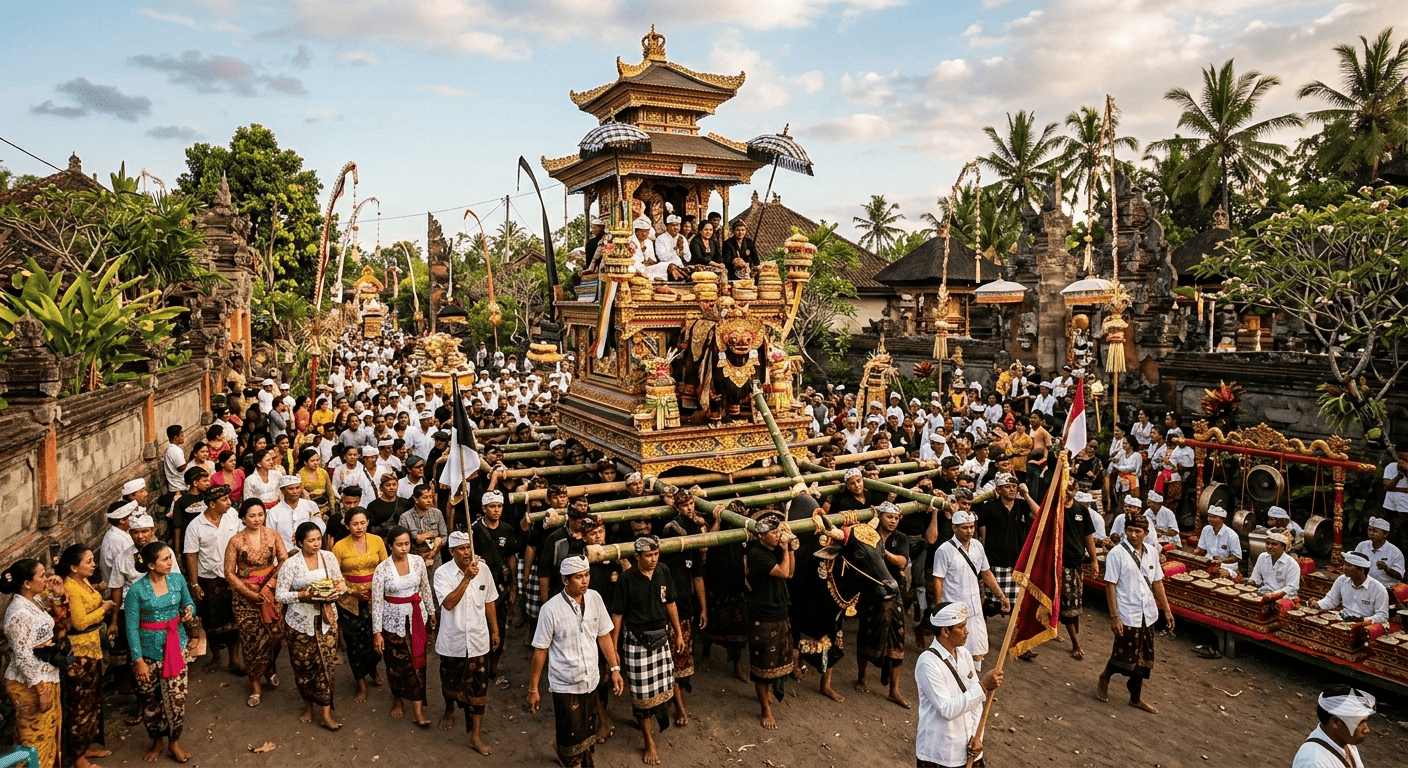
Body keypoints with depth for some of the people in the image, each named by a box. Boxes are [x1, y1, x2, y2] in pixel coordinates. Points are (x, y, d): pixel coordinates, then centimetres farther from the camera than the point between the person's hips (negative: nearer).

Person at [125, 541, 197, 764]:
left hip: (176, 645, 2)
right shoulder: (137, 590, -17)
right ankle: (157, 741, 36)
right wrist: (138, 660, -13)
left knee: (177, 697, 3)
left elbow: (189, 603, 10)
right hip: (149, 650, -2)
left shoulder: (178, 579, -6)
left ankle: (174, 742, 24)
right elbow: (132, 627, -13)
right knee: (150, 700, 14)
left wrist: (190, 610, -15)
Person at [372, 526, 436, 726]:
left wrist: (431, 612, 13)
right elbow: (377, 602, -11)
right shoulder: (382, 569, -14)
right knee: (397, 663, 10)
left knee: (417, 661, 3)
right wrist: (377, 632, -11)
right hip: (393, 620, -2)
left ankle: (418, 710, 7)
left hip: (416, 617, 2)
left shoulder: (418, 561, -6)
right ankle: (398, 700, 36)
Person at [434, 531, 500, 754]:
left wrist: (495, 630, 10)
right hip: (452, 641, -1)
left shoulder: (483, 568, -8)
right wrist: (467, 578, -35)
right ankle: (449, 712, 52)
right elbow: (448, 603, -28)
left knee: (478, 689, 3)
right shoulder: (442, 573, -15)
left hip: (478, 641, 1)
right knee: (450, 682, 22)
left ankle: (476, 736, 16)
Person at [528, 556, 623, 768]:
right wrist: (533, 689, -5)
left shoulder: (595, 599, -7)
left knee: (588, 734, 17)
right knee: (572, 738, 6)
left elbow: (604, 636, 4)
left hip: (591, 680, 4)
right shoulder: (551, 609, -19)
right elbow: (540, 651, -11)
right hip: (565, 685, -4)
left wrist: (615, 669, 3)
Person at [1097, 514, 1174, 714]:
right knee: (1125, 655, 2)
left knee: (1143, 658, 13)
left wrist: (1167, 609, 10)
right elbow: (1110, 586, -14)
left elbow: (1157, 583, 12)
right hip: (1127, 615, -6)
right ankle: (1104, 679, 30)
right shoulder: (1117, 553, -14)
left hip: (1147, 614, 6)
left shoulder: (1152, 552, 4)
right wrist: (1114, 617, -16)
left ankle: (1136, 697, 28)